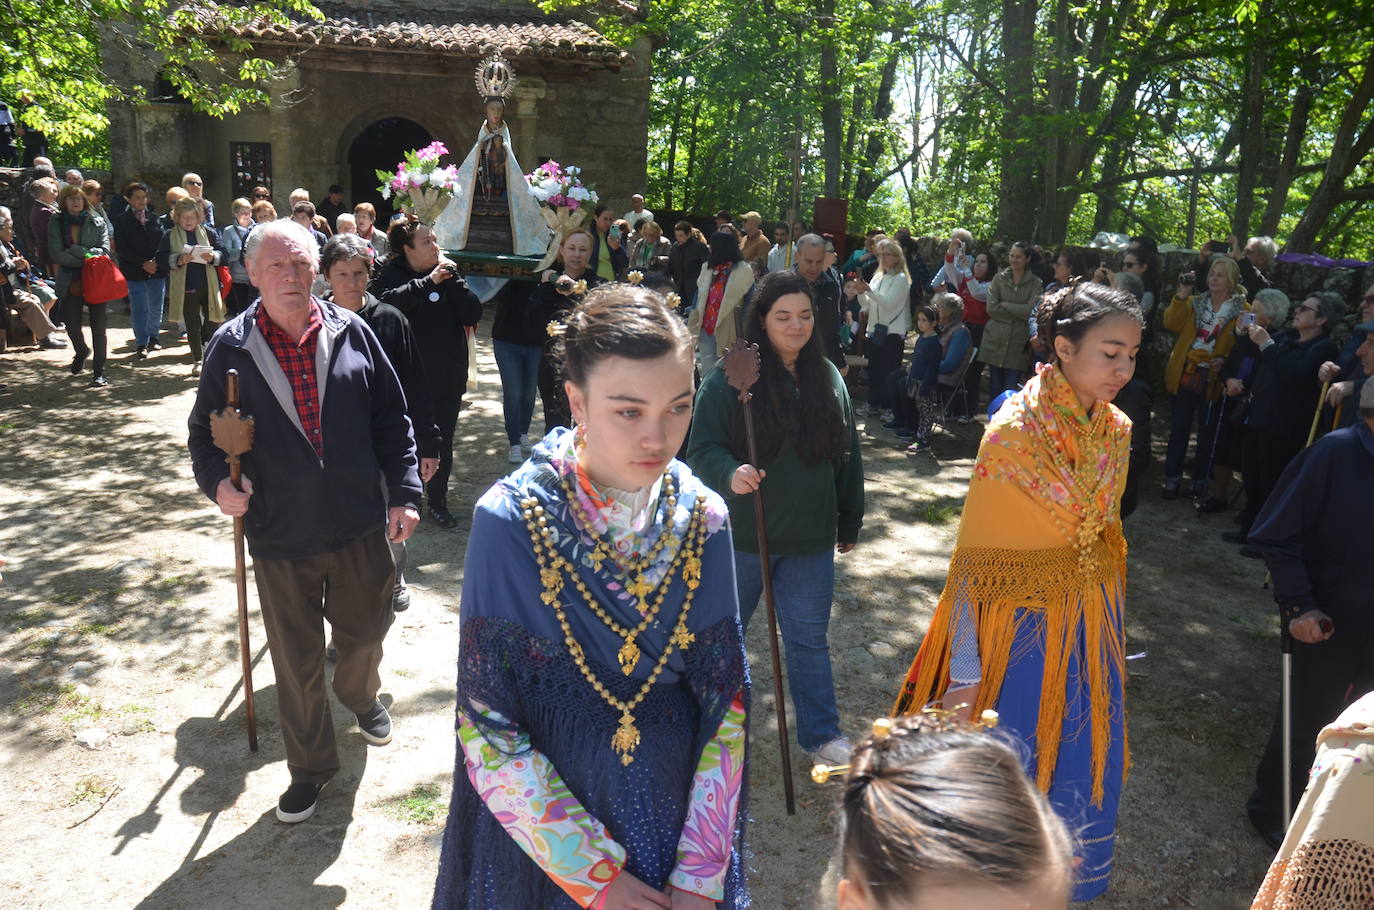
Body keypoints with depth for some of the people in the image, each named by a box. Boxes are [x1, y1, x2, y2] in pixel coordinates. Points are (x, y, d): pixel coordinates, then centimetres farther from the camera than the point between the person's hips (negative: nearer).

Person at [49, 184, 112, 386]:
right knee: (72, 326, 3)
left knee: (98, 327, -2)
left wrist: (78, 251, -15)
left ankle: (99, 372, 5)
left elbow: (105, 251, -5)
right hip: (70, 282, 1)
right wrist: (86, 259, -13)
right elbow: (56, 254, -5)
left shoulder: (97, 223, 5)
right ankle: (81, 352, 37)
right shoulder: (56, 224, 5)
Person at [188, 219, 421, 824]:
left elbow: (392, 418, 2)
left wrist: (404, 492, -2)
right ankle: (310, 766, 33)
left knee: (365, 631, 21)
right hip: (279, 534, -1)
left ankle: (361, 697, 55)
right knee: (297, 662, 11)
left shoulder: (351, 333, -2)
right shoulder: (231, 348, -4)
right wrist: (216, 480, -15)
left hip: (359, 524, 1)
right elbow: (205, 430, 4)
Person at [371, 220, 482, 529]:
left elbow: (473, 314, -7)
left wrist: (452, 278, -14)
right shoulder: (390, 275, -6)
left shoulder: (447, 275, 5)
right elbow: (387, 301, -30)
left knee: (443, 443, 13)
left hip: (448, 379, 4)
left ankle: (437, 501, 29)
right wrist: (429, 281, -26)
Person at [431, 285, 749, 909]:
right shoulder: (510, 523, -20)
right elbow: (487, 724, -16)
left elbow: (726, 703, -7)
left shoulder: (703, 520, -11)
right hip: (541, 831, -2)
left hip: (674, 814, 3)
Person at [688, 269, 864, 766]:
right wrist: (730, 474, -32)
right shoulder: (729, 378, -12)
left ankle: (821, 734, 31)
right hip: (741, 534, -2)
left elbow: (847, 455, 9)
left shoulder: (828, 377, 2)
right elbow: (702, 449, -10)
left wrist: (849, 523, 12)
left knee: (810, 637, 14)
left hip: (810, 538, 3)